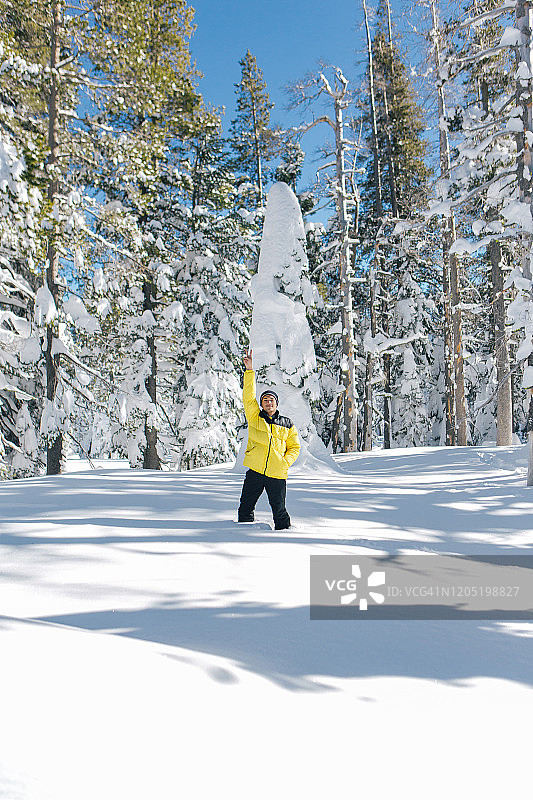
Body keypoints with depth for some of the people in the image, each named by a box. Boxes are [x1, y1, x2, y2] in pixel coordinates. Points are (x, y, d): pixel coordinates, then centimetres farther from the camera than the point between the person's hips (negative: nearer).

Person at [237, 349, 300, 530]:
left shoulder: (287, 425, 11)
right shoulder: (254, 417, 9)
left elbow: (294, 446, 15)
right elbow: (248, 396, -1)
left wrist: (286, 462, -4)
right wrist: (249, 370, -9)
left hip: (277, 474, 0)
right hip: (255, 471, 0)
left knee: (279, 511, 4)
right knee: (245, 508, 3)